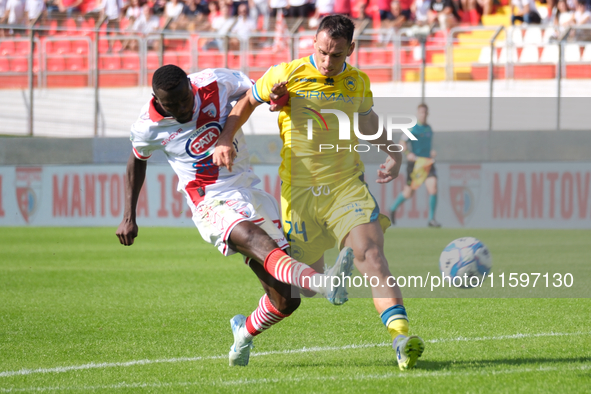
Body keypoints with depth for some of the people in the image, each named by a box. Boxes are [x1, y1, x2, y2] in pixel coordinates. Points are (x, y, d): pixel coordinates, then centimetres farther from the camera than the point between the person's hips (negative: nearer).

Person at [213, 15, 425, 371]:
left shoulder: (358, 82, 4)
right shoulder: (286, 75, -6)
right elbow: (248, 101, 11)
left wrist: (393, 152, 14)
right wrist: (225, 139, -2)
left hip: (347, 185, 1)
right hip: (300, 191, -1)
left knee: (370, 254, -22)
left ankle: (401, 335, -32)